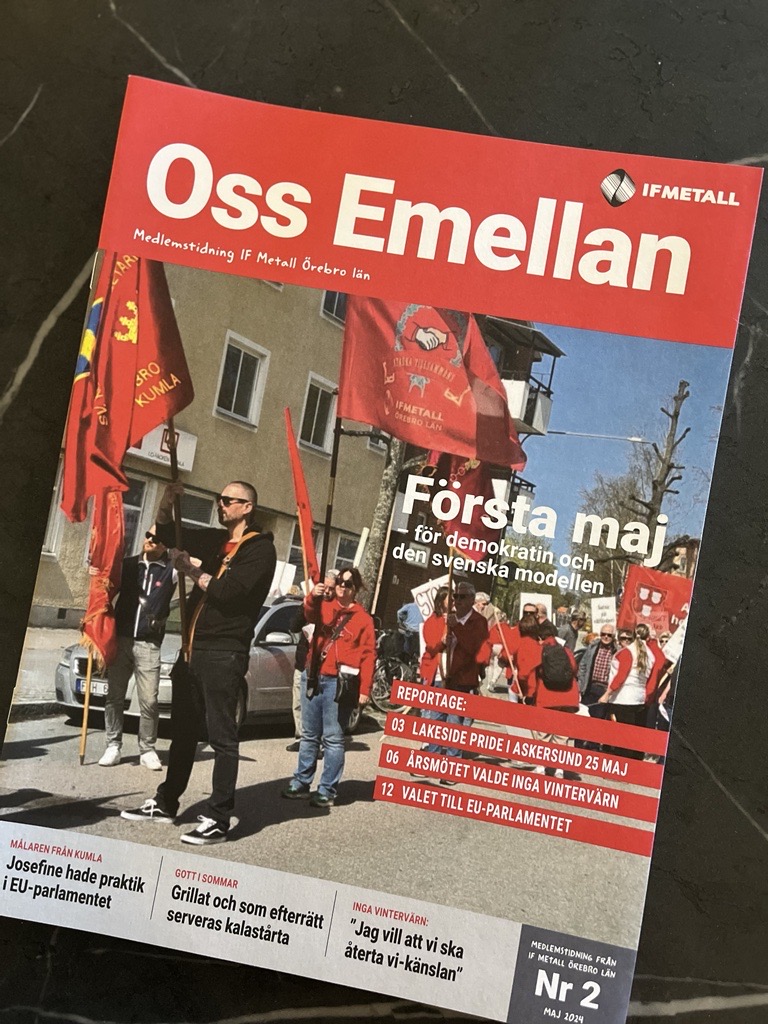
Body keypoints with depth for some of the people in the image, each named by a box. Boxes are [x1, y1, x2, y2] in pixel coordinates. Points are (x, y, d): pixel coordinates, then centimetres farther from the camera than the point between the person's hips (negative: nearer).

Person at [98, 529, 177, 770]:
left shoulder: (171, 570, 0)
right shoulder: (128, 564, 10)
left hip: (148, 644, -3)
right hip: (120, 639, 3)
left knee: (149, 701, -4)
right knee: (114, 696, 5)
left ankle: (147, 750, 6)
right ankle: (113, 746, 12)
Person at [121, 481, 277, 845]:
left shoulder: (260, 549, -7)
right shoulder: (215, 540, 17)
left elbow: (227, 590, -20)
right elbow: (166, 532, 24)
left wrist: (191, 569, -6)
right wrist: (167, 501, 6)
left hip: (224, 654, -8)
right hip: (193, 649, 8)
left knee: (222, 737, -5)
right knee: (183, 731, 17)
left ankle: (218, 819, -2)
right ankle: (166, 802, 29)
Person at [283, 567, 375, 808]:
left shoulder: (363, 618, 4)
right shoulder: (324, 607, 12)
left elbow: (368, 655, 0)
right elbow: (310, 614, -11)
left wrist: (364, 689, -8)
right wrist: (313, 597, -33)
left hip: (339, 682, -4)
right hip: (313, 677, 4)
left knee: (333, 738, -2)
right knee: (309, 734, 11)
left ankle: (327, 790, 3)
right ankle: (301, 783, 19)